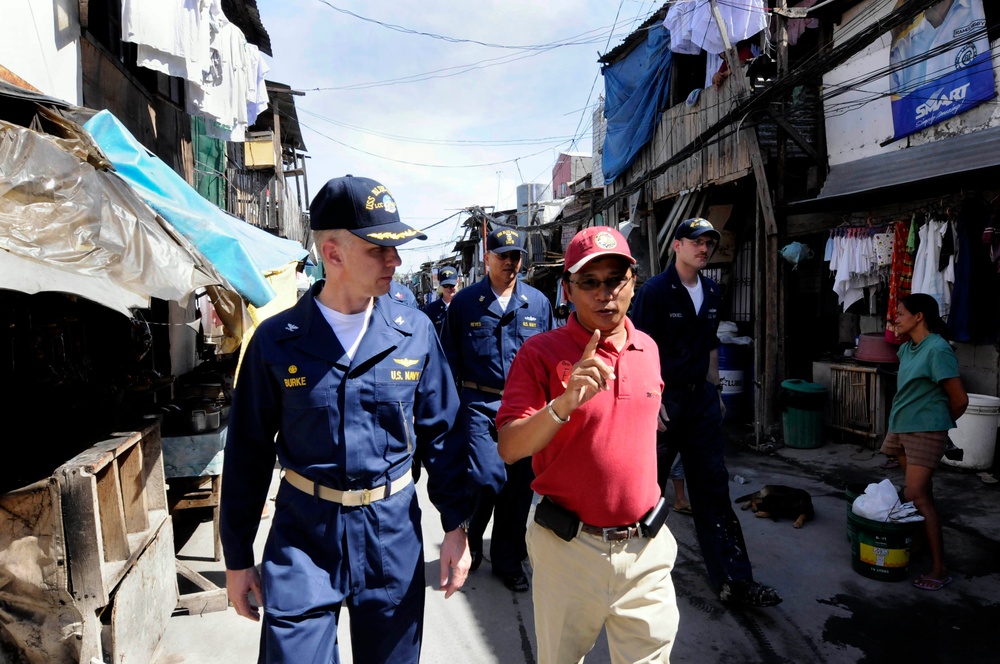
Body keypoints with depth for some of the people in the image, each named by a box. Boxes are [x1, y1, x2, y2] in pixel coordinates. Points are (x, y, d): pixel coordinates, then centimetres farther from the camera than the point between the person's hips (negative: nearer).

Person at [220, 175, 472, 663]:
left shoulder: (415, 333, -5)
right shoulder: (277, 339, -8)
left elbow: (439, 432, 2)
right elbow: (248, 452, 1)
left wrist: (456, 526, 2)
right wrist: (237, 556, 5)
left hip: (393, 531, 2)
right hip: (302, 534, -1)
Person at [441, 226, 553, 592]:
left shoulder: (538, 303, 5)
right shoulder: (464, 302, 0)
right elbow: (450, 359, 3)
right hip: (479, 406, -2)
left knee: (518, 486, 9)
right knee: (488, 478, -12)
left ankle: (508, 559, 28)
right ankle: (472, 537, 21)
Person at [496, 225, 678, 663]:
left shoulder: (647, 349, 4)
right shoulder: (541, 353, -12)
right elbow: (509, 449, -18)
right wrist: (563, 405, -34)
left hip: (645, 547, 3)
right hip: (568, 546, -3)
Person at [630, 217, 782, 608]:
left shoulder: (712, 293, 10)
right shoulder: (654, 290, -11)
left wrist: (715, 390, 16)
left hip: (701, 398, 6)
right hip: (663, 397, -6)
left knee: (713, 487, 7)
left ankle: (734, 579, 13)